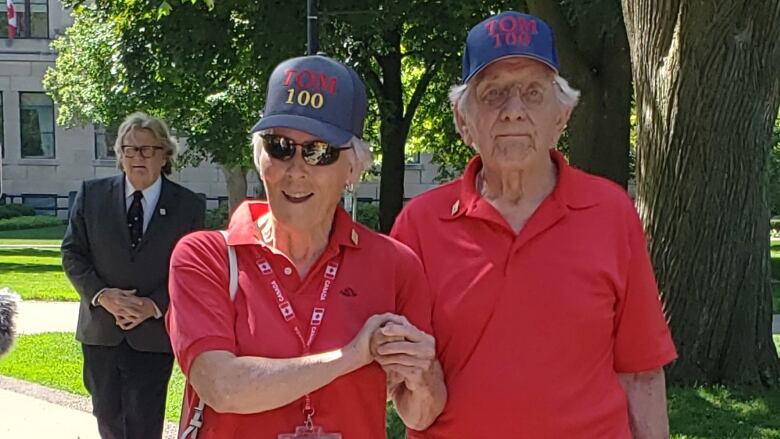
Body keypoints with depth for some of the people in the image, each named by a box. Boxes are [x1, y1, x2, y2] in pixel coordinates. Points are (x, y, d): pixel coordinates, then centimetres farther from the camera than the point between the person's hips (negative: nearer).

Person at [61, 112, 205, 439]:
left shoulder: (189, 206, -3)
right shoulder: (92, 195, 2)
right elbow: (72, 253, 3)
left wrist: (154, 305, -16)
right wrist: (101, 295, -12)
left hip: (154, 332, -2)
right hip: (100, 328, 3)